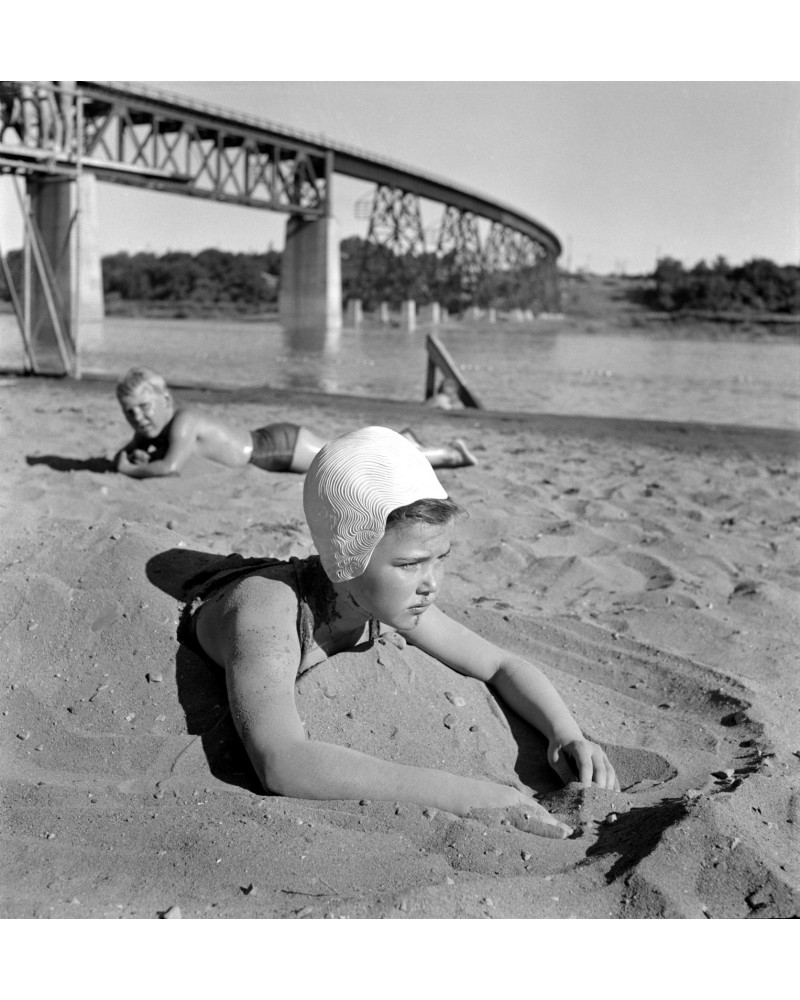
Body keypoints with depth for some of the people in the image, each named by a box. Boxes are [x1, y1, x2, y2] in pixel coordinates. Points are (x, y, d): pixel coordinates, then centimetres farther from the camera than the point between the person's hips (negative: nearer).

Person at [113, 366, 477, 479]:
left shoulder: (184, 420, -28)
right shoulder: (148, 431, -2)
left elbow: (172, 466, -42)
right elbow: (121, 456, 12)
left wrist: (131, 470, -26)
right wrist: (137, 457, -12)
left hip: (283, 445, -8)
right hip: (266, 446, 8)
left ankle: (448, 452, 16)